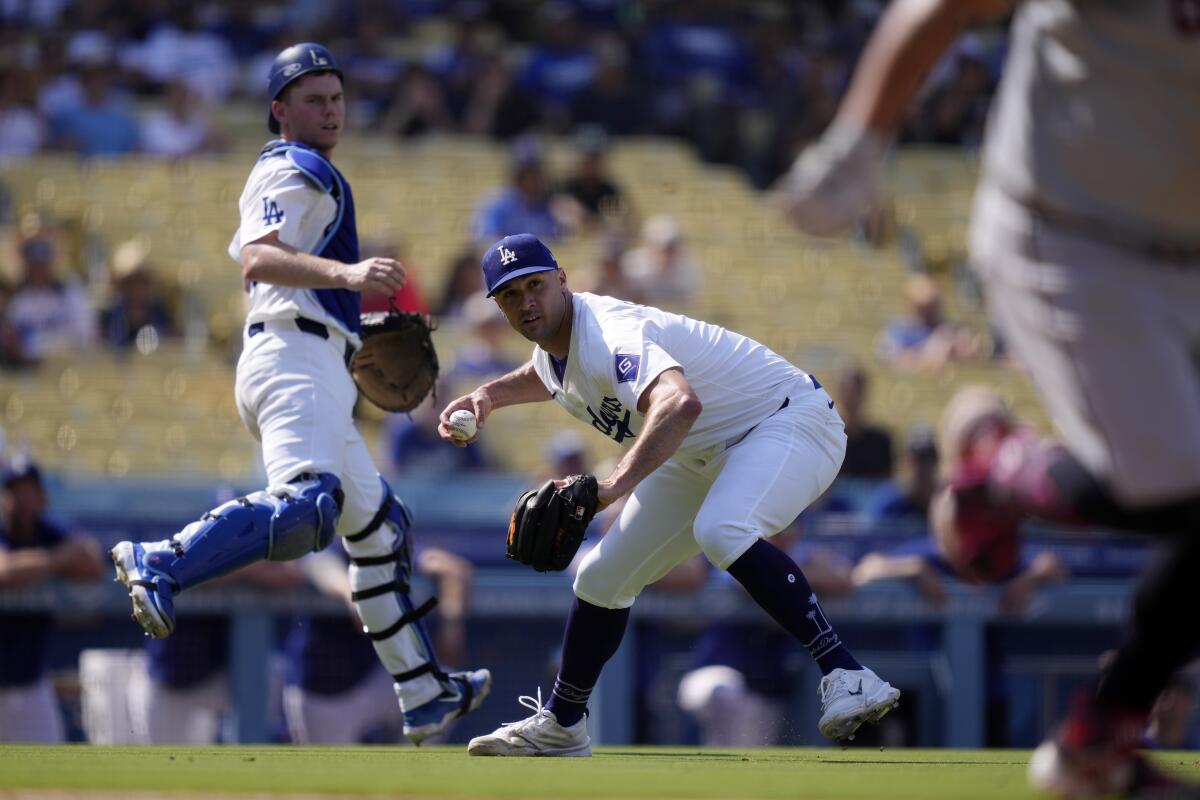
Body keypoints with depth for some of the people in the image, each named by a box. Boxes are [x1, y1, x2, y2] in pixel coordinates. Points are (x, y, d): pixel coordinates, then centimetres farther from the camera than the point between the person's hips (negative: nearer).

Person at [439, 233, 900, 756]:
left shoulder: (607, 335, -29)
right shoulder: (554, 341, 2)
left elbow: (680, 403, -50)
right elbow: (548, 375, 30)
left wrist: (614, 486, -60)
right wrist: (488, 396, 11)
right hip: (702, 458, 10)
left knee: (721, 532, -39)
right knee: (602, 578, 9)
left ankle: (845, 674, -39)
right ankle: (560, 725, 29)